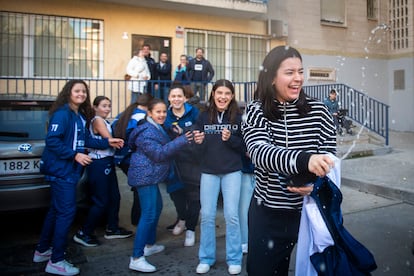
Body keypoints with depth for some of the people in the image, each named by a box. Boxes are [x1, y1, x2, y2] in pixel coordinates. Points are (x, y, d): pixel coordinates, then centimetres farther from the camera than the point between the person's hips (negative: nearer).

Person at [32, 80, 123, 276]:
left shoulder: (80, 116, 12)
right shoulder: (62, 113, -15)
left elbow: (85, 140, 14)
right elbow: (52, 141, -20)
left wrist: (107, 142, 9)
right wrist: (75, 155, -23)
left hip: (69, 170, 9)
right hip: (60, 170, -9)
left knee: (56, 210, 18)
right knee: (67, 212, -6)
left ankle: (42, 251, 33)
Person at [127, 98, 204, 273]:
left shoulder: (156, 128, 15)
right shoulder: (147, 131, -18)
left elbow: (163, 149, 22)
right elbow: (159, 153, -25)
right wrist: (181, 141, -29)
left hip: (150, 176, 11)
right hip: (145, 176, -11)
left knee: (157, 207, 20)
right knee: (149, 214, -13)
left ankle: (149, 245, 33)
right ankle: (136, 258, -11)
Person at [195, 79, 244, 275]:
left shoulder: (238, 117, -2)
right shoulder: (203, 116, 1)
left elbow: (246, 146, -1)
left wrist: (231, 139, -17)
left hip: (232, 172, -1)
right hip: (208, 172, 2)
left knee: (231, 215, 2)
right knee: (207, 216, 6)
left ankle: (234, 259, 18)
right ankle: (206, 258, 22)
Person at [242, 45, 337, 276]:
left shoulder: (318, 110, -5)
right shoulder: (257, 111, -10)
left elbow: (329, 156, 1)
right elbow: (260, 153, -26)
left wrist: (316, 183, -21)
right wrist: (304, 159, -43)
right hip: (268, 213, -1)